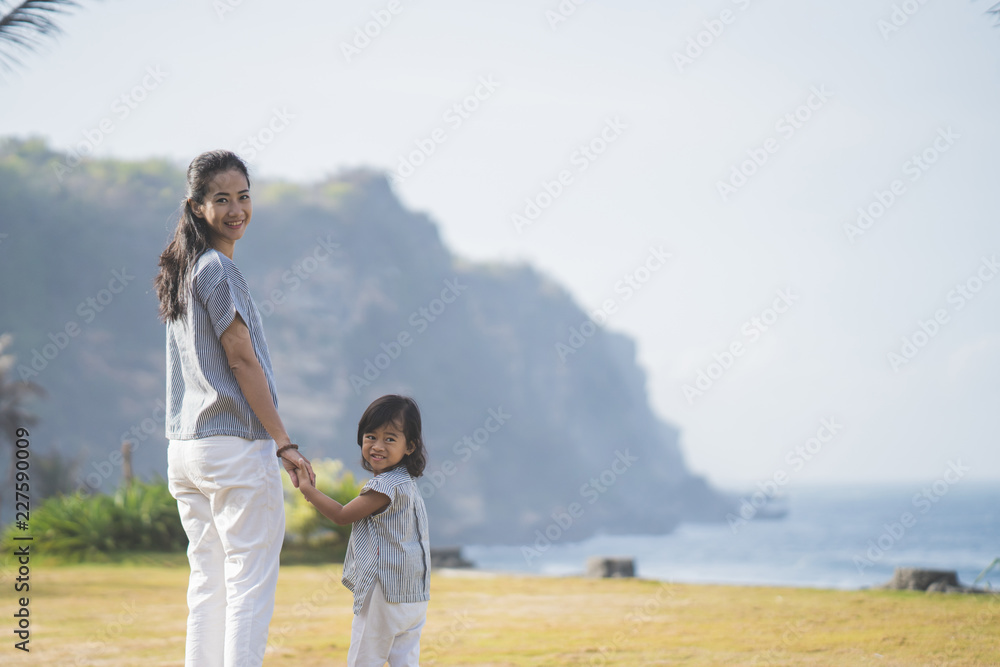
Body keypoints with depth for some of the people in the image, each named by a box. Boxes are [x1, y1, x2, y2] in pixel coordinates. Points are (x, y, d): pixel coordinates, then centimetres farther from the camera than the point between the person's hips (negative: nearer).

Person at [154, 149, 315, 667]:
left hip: (184, 447, 9)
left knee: (208, 581, 11)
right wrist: (284, 444, -13)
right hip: (236, 445, -9)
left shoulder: (179, 272, 16)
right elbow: (241, 360, -14)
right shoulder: (217, 268, -11)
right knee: (251, 583, -6)